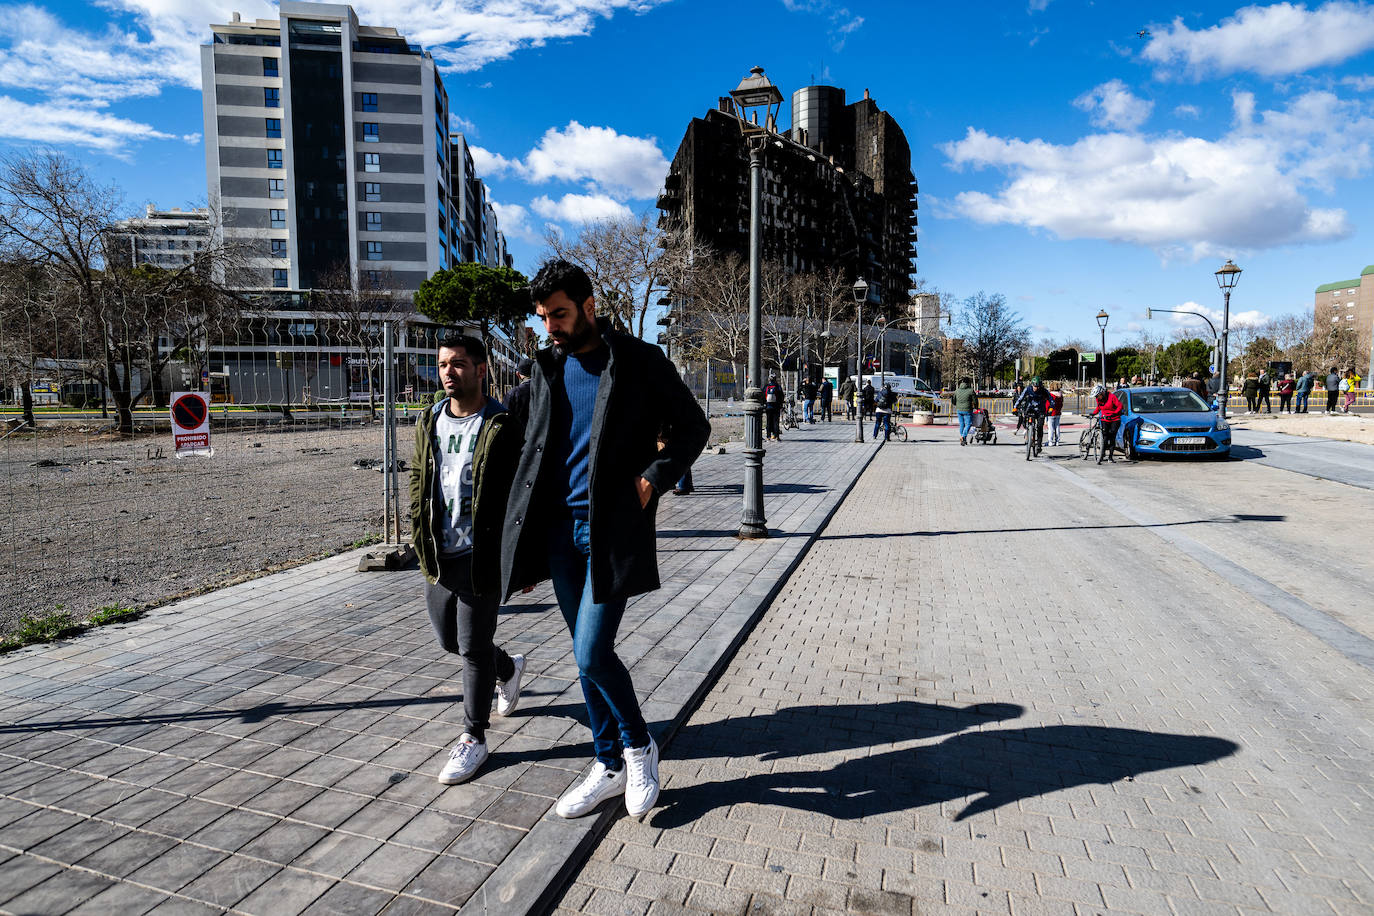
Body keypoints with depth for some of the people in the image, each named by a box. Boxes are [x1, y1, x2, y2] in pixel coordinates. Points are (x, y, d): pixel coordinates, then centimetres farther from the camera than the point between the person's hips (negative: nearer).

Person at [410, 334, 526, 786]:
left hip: (481, 558, -6)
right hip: (437, 557, 7)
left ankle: (473, 738, 21)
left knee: (474, 649, 3)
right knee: (448, 638, 19)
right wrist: (421, 537, 7)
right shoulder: (429, 422, 8)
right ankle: (508, 668, 47)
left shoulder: (504, 428, -11)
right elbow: (418, 478, 17)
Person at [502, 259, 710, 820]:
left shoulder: (640, 363, -4)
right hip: (560, 532, 6)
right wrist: (524, 549, 11)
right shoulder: (546, 370, 11)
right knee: (588, 655, 12)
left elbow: (693, 428, 2)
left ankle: (638, 746, 18)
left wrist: (652, 479, -14)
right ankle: (611, 766, 29)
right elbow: (533, 454, 14)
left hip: (613, 531, -5)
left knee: (591, 655, -10)